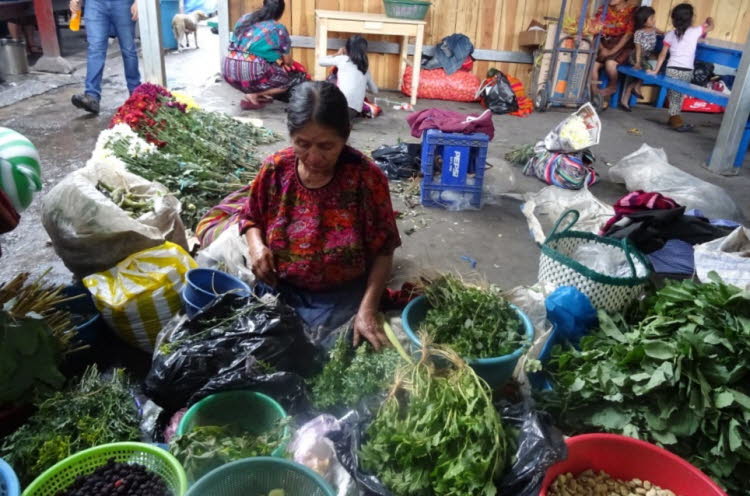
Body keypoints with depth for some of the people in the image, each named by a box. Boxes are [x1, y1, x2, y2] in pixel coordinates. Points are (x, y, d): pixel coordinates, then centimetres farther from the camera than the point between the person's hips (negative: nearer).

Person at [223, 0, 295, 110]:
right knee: (285, 82, 17)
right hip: (251, 72, -6)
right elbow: (287, 61, 12)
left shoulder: (244, 18, 19)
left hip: (229, 70, 6)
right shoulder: (279, 29, 4)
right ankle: (253, 95, 0)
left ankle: (251, 91, 14)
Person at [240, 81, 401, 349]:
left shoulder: (367, 177, -17)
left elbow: (382, 251, -10)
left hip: (341, 295, -2)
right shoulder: (275, 169, -8)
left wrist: (368, 308, -20)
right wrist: (256, 245, -12)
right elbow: (251, 218, 10)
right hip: (280, 287, 3)